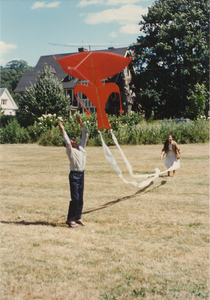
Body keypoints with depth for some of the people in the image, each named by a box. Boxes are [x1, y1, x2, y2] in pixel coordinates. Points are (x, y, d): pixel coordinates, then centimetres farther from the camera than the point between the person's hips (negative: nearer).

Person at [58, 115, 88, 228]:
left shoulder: (81, 147, 10)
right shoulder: (70, 150, -8)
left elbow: (85, 135, 16)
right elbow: (67, 142, -27)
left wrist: (81, 124, 15)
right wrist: (63, 130, -28)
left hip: (81, 174, 7)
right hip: (74, 175, -7)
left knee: (80, 198, 11)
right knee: (75, 198, -6)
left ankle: (77, 217, 21)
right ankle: (70, 219, 2)